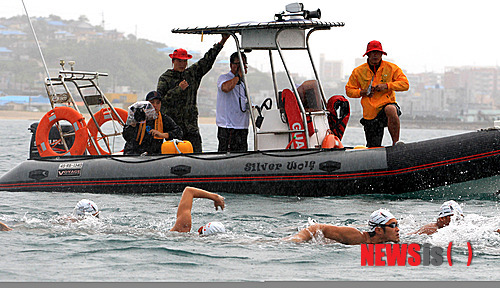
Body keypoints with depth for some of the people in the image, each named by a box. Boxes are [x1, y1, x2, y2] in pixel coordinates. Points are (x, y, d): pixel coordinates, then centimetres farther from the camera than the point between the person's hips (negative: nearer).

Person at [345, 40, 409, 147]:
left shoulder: (391, 68, 3)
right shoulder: (358, 72, 7)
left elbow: (405, 84, -2)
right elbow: (349, 90, 13)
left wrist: (386, 86, -14)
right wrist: (362, 92, -7)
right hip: (370, 113, 2)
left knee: (390, 110, -42)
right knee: (373, 147, 1)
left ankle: (396, 143, -30)